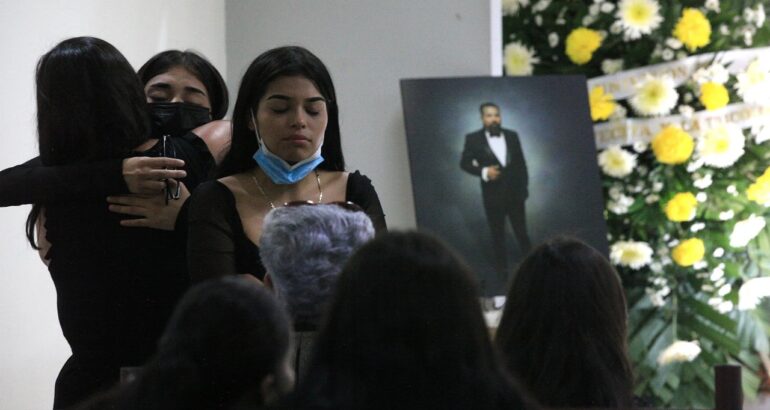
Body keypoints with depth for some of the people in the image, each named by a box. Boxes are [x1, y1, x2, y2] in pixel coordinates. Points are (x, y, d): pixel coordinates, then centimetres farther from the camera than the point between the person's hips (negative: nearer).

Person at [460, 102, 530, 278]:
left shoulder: (512, 136, 3)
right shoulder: (473, 139, -5)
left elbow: (521, 163, 7)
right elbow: (465, 163, -3)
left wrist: (524, 187, 2)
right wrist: (483, 172, -19)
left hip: (515, 192, 2)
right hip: (493, 195, -2)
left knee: (521, 231, 9)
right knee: (498, 234, 7)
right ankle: (502, 269, 14)